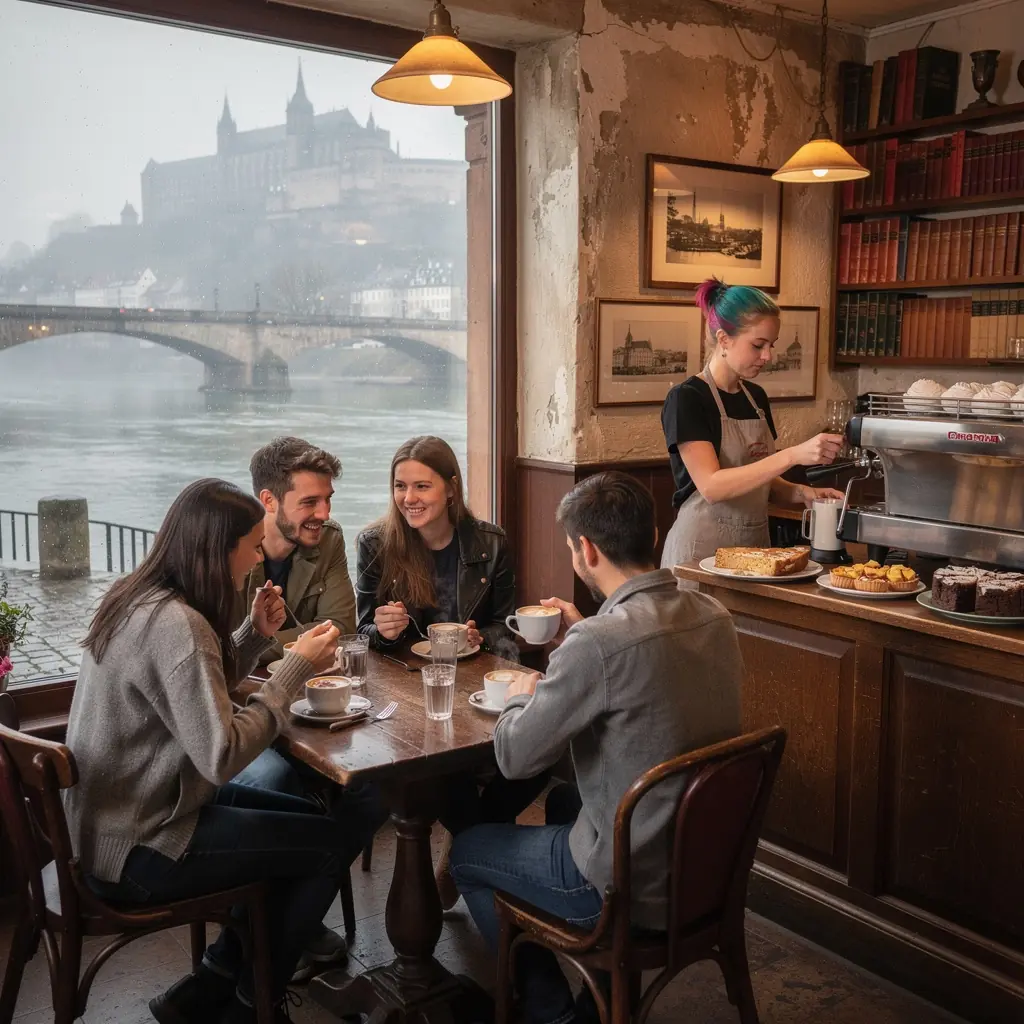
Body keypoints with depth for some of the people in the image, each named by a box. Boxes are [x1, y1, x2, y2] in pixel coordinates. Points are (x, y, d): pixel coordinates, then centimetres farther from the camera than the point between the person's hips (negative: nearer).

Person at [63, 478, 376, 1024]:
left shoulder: (135, 596, 3)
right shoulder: (176, 624, -27)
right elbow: (221, 756, -30)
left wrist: (255, 635, -1)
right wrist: (297, 669, -21)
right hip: (135, 851, -10)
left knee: (309, 816, 17)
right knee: (340, 839, -2)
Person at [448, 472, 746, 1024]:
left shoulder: (599, 642, -29)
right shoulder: (713, 615, -5)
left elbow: (514, 757, -17)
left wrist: (521, 696, 1)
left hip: (639, 884, -7)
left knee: (467, 852, 16)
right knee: (563, 802, 34)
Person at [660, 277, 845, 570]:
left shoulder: (756, 397, 9)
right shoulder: (686, 399, -13)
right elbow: (712, 486, -23)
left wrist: (801, 492, -4)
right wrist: (792, 455, -29)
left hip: (754, 545, 7)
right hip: (702, 549, -7)